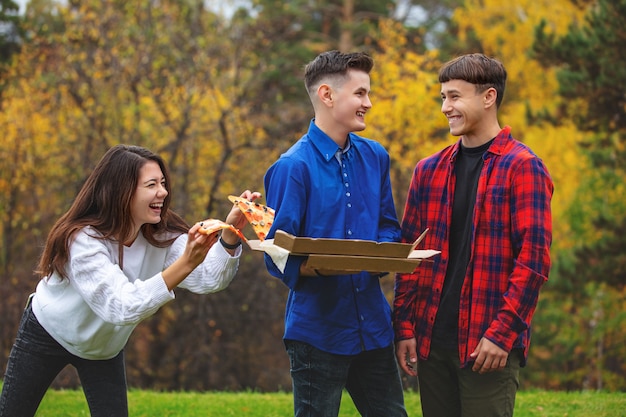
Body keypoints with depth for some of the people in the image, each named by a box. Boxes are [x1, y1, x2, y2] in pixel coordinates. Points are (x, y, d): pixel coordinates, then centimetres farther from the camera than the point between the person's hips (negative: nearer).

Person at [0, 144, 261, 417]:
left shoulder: (163, 236, -17)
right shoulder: (83, 240, -33)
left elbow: (208, 279, -30)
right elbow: (122, 308, -45)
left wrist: (230, 234, -47)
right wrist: (184, 264, -55)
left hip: (105, 349, 4)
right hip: (47, 334, -4)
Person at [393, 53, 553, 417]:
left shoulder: (523, 167, -5)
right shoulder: (429, 171, 13)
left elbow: (534, 258, -10)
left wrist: (502, 333, -16)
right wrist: (405, 328, 5)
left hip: (490, 347, -5)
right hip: (432, 342, 5)